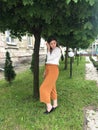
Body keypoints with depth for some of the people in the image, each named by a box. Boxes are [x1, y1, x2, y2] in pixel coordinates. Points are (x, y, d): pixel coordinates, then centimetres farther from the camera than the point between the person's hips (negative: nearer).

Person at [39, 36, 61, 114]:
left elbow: (49, 58, -15)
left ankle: (49, 106, -2)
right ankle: (55, 104, 26)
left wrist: (48, 49, -6)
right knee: (52, 87, 13)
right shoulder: (51, 50, 17)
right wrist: (45, 71, 16)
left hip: (53, 70, -9)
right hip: (48, 69, 9)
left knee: (44, 88, -11)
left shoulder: (57, 50, -8)